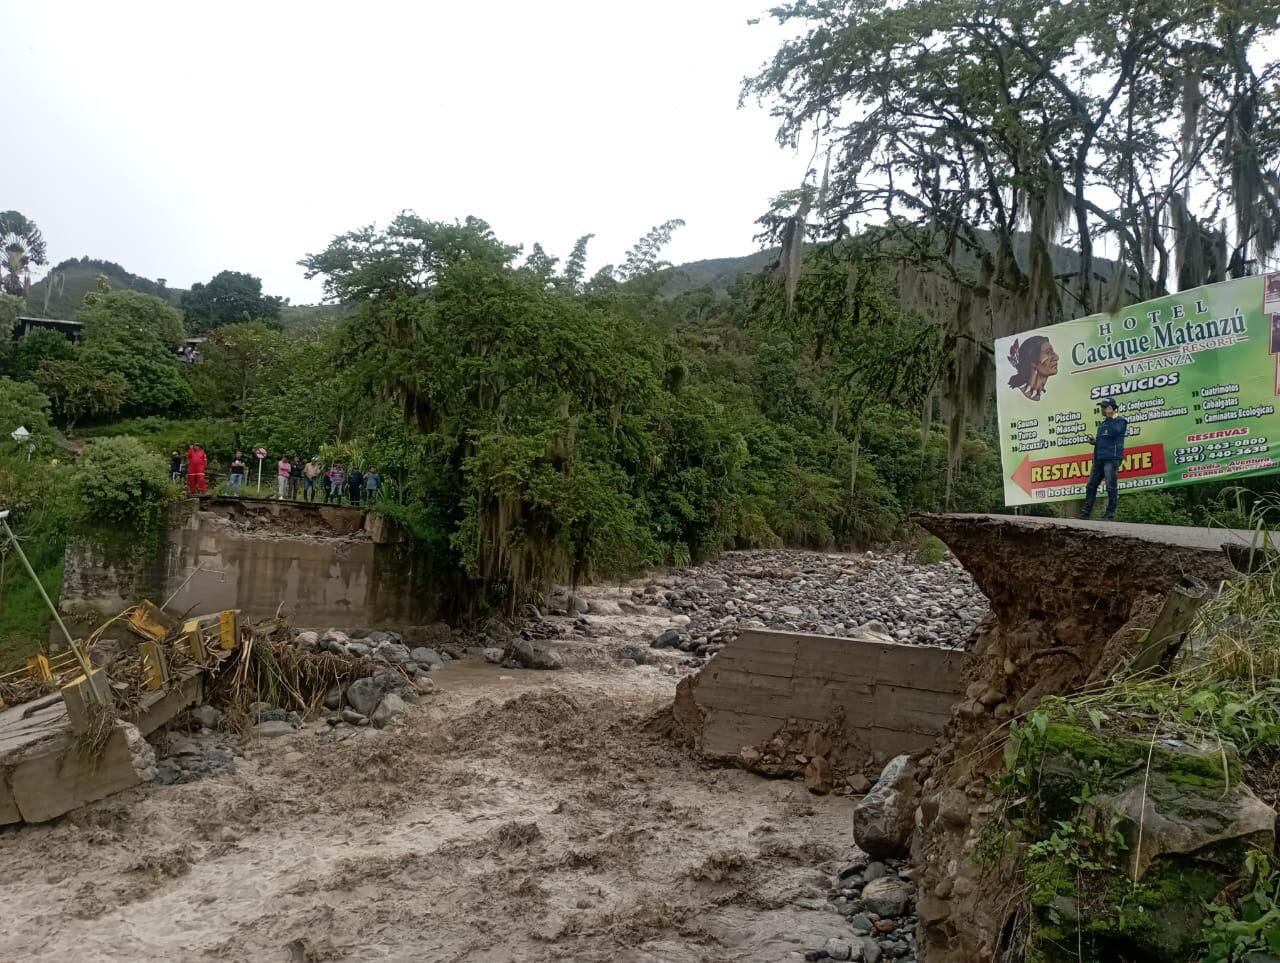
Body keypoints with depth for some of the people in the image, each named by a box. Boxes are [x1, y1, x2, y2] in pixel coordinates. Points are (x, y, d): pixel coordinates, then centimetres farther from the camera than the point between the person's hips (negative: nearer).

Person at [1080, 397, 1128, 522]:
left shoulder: (1120, 421, 0)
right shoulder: (1103, 424, 25)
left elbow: (1113, 432, -19)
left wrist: (1110, 417, -14)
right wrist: (1094, 441, 11)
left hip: (1112, 459, -8)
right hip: (1099, 459, 8)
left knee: (1111, 487, -8)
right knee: (1091, 486, 6)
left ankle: (1110, 515, -5)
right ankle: (1085, 513, 9)